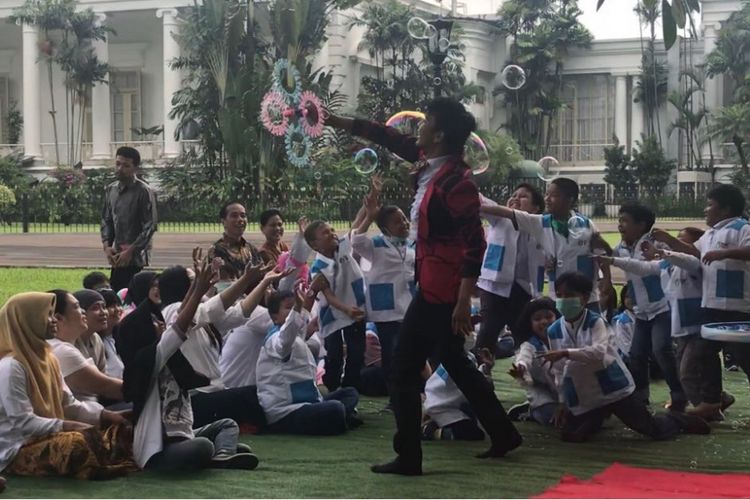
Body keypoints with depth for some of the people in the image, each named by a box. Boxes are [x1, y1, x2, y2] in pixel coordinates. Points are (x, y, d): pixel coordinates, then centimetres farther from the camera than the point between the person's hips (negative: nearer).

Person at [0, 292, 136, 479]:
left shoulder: (46, 357, 13)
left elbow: (68, 404, 11)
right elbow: (22, 423, -22)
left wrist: (105, 415, -3)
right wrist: (67, 425, -25)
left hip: (48, 437, 10)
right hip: (19, 449, -10)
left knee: (116, 433, -4)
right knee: (78, 443, -35)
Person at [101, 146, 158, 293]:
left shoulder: (143, 192, -10)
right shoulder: (111, 190, 10)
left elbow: (150, 227, -12)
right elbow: (106, 220, 16)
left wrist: (130, 251, -16)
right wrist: (106, 246, 1)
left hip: (135, 258, -6)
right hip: (117, 258, 6)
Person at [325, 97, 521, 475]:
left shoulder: (456, 181, -22)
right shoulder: (428, 161, 3)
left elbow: (474, 245, -24)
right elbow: (388, 137, 16)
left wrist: (464, 302, -25)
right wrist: (333, 121, 17)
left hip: (441, 286, -10)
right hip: (435, 282, 10)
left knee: (404, 366, -2)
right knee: (454, 362, 20)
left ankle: (408, 458, 4)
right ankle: (503, 433, 28)